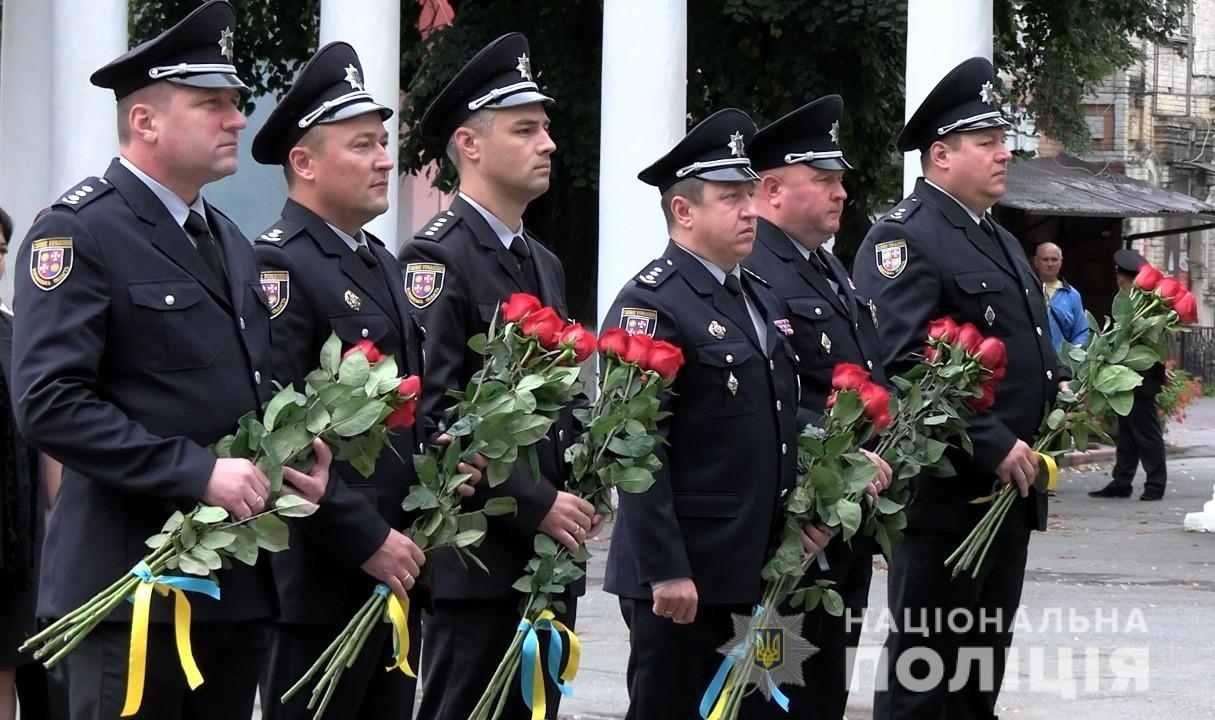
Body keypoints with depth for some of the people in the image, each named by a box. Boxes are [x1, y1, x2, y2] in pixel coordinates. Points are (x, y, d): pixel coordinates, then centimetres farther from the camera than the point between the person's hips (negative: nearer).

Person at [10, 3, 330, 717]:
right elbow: (51, 404, -19)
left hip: (240, 584, 8)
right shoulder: (79, 233, -9)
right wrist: (198, 472, -22)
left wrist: (300, 458, 4)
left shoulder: (231, 242, 19)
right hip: (133, 593, -8)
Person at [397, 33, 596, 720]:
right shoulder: (438, 257, -10)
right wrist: (536, 503, -18)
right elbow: (435, 412, -18)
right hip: (477, 559, -8)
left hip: (550, 558, 8)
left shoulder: (545, 264, 19)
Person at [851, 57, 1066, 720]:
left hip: (1009, 491, 9)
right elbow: (901, 366, -24)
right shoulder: (904, 238, -13)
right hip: (946, 495, -9)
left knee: (983, 666, 16)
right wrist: (994, 446, -24)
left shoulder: (999, 241, 18)